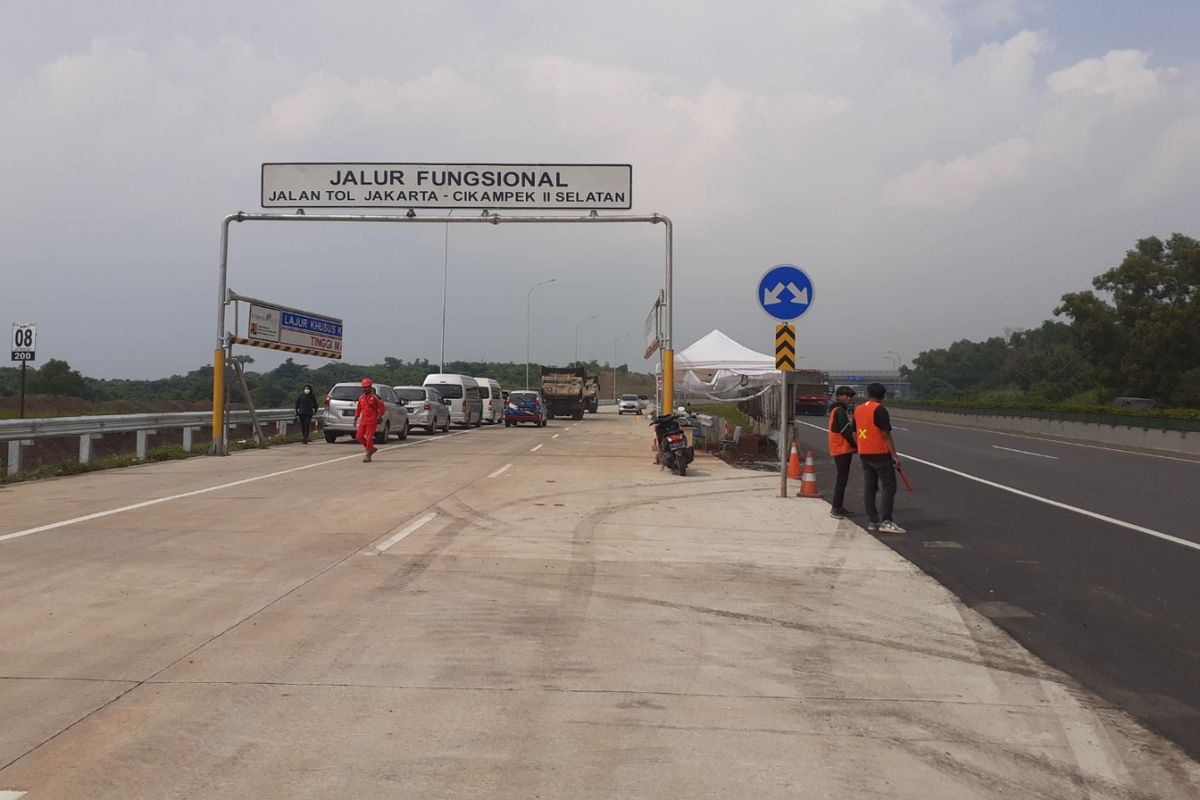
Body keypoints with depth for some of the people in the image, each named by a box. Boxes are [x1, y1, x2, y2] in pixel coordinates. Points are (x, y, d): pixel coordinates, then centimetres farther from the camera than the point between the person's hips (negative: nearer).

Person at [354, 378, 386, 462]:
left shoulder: (374, 397, -9)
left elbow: (381, 408, -5)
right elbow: (358, 408, 18)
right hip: (363, 420, 6)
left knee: (369, 437, -8)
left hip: (372, 421, -6)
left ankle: (368, 456, 0)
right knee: (359, 437, 1)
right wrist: (356, 418, 12)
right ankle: (371, 448, 21)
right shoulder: (361, 397, 9)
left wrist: (379, 418, -7)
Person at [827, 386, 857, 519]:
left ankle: (839, 507, 19)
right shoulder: (839, 411, -15)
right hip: (842, 449, -10)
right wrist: (856, 445, -11)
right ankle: (836, 509, -7)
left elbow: (851, 428, 16)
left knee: (843, 478, 14)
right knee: (842, 478, -9)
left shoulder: (843, 410, 17)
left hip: (844, 449, 10)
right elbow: (845, 431, -19)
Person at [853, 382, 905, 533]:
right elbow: (886, 434, -16)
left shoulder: (858, 410, 10)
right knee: (889, 487, -3)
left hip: (864, 454, 7)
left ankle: (873, 521, 11)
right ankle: (885, 521, -9)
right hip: (880, 454, -7)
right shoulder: (879, 410, -12)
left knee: (869, 488, 9)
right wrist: (894, 455, -15)